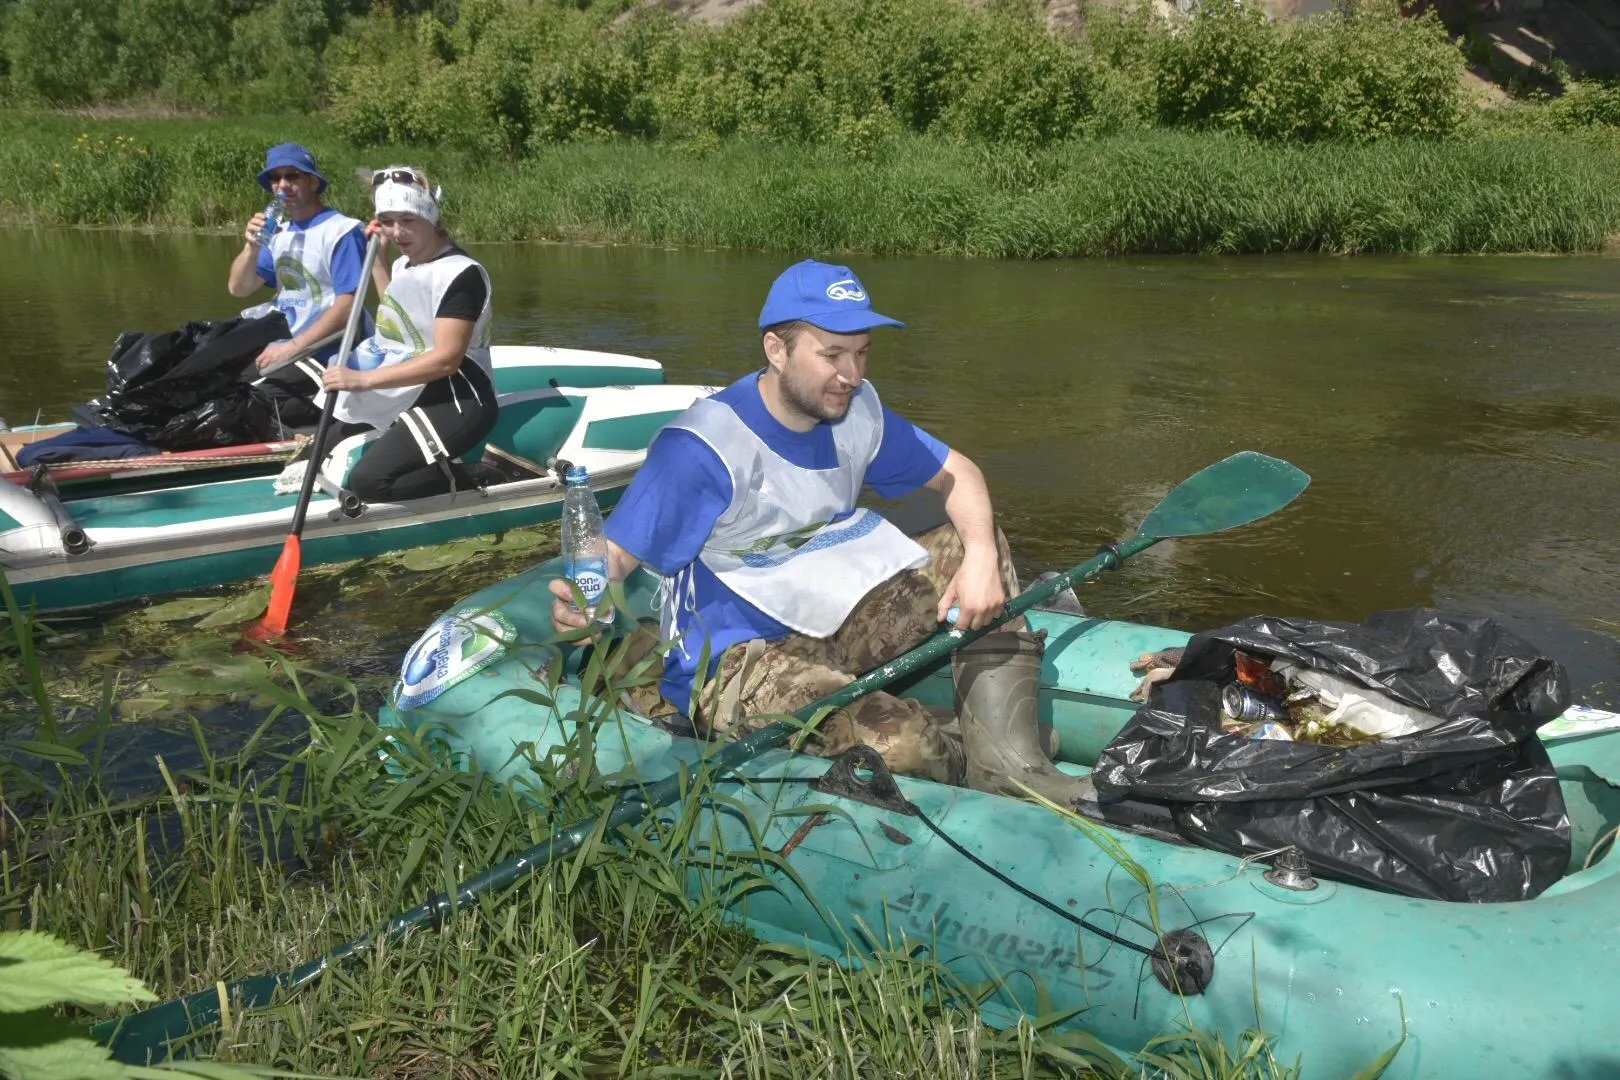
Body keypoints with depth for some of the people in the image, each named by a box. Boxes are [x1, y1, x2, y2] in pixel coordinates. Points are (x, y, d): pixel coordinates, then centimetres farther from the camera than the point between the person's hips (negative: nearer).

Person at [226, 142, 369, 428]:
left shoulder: (341, 231, -10)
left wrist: (294, 346, -22)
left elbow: (348, 303, -19)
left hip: (320, 354, -8)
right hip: (280, 347, 9)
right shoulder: (279, 233, 14)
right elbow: (239, 289, 12)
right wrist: (251, 247, -7)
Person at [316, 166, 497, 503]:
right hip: (412, 396, 11)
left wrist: (364, 379, -28)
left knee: (369, 479, -25)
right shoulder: (404, 264, 11)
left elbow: (446, 359, -27)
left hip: (455, 401, -10)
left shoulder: (461, 273, -17)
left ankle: (466, 486, -8)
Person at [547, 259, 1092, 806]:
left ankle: (1007, 754, -10)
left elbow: (957, 472, 6)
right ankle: (971, 764, 7)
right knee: (902, 744, -32)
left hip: (838, 623, 8)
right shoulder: (703, 447, -21)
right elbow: (614, 554, -23)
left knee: (974, 542, 0)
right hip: (738, 659, -8)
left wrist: (980, 557, -15)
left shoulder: (857, 410, 1)